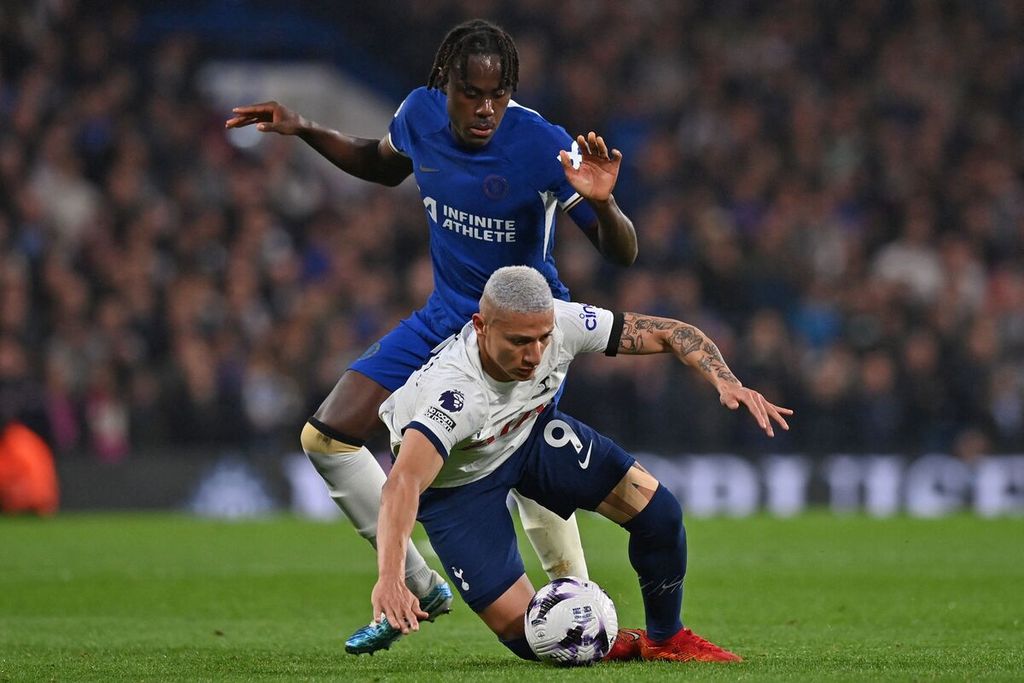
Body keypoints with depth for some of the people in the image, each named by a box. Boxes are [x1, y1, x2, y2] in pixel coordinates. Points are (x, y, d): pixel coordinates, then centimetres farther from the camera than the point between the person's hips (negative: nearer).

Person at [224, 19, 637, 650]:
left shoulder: (542, 147, -23)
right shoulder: (421, 114, -7)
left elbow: (622, 254, -23)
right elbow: (383, 165, 19)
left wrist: (601, 202, -43)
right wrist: (303, 131, 8)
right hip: (445, 316, 6)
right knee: (327, 438, 1)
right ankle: (421, 588, 11)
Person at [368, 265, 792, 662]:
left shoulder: (561, 324, -30)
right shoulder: (453, 394, -45)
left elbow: (670, 334, -19)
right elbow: (402, 485, -57)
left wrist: (728, 383, -37)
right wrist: (389, 579, -73)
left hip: (529, 432, 5)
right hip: (453, 478, -5)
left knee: (658, 512, -7)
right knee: (525, 635, -14)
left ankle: (666, 640, 19)